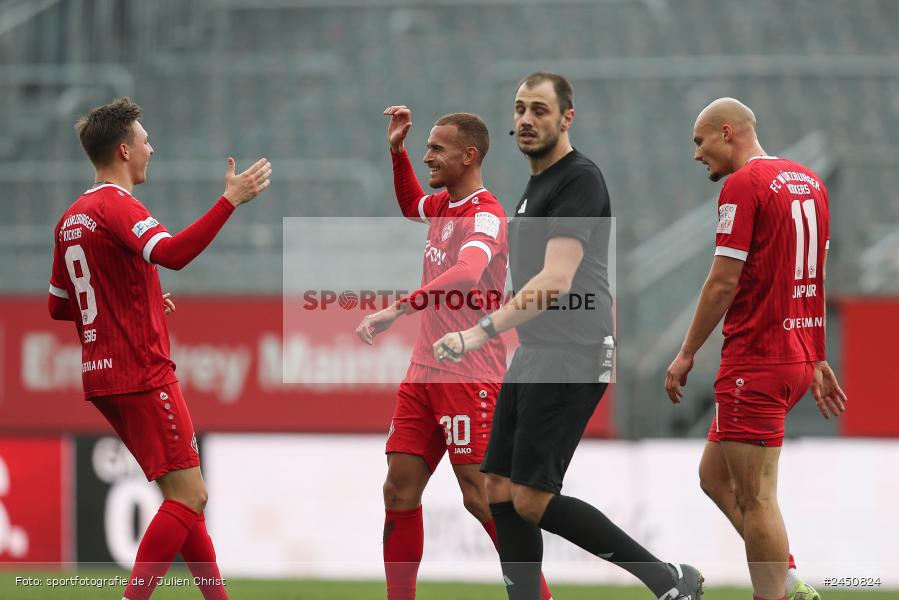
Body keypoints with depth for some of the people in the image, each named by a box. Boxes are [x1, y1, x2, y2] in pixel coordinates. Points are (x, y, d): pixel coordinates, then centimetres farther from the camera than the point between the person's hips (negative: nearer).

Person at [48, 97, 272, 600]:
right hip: (142, 374, -10)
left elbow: (60, 307, 22)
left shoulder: (72, 219, 15)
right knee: (188, 496, -10)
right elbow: (171, 253, -32)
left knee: (185, 495, 14)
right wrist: (230, 200, -31)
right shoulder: (117, 206, -12)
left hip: (105, 377, 10)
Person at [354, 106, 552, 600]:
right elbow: (412, 207, 39)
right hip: (425, 370, 8)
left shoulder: (486, 216, -14)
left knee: (481, 495, -9)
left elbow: (465, 275, -34)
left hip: (469, 373, -8)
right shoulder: (441, 206, 13)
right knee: (399, 489, 2)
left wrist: (396, 309, -41)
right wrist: (396, 151, 24)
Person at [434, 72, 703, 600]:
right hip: (535, 355, 10)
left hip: (570, 356, -10)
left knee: (532, 500, -13)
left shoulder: (578, 180, -13)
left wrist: (485, 331, -33)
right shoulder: (538, 183, 18)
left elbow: (557, 280, -24)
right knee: (502, 492, 5)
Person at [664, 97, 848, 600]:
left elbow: (724, 281, -15)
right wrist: (818, 360, 23)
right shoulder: (809, 182, 14)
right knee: (715, 474, 16)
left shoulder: (743, 185, -12)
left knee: (755, 499, -5)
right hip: (799, 357, 9)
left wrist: (687, 355, -7)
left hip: (756, 360, -9)